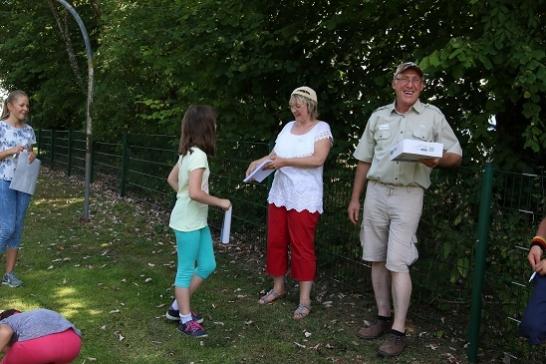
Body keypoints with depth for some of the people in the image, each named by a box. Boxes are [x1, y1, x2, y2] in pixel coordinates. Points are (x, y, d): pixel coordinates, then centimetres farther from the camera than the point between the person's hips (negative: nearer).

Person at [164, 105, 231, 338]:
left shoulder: (188, 152, 8)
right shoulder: (198, 155, -21)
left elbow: (172, 179, 19)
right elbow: (195, 192, -29)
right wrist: (220, 202, -17)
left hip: (197, 220, 9)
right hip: (188, 222, -9)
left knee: (207, 265, 15)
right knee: (186, 270, 3)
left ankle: (178, 307, 27)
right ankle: (186, 320, 16)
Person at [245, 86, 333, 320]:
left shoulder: (321, 129, -4)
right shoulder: (288, 126, 13)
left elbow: (318, 159, -17)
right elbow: (275, 153, 17)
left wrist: (285, 162, -21)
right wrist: (259, 161, -2)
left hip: (304, 199, -6)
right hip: (279, 195, 6)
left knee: (302, 246, -3)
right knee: (276, 241, 10)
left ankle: (305, 299, 5)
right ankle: (278, 287, 27)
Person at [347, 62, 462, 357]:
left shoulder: (433, 116, 3)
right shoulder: (378, 116, 11)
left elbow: (456, 154, 3)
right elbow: (364, 160, 14)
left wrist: (436, 160, -20)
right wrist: (355, 198, 12)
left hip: (408, 195, -4)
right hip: (375, 192, 4)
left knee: (398, 263, -8)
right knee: (377, 259, 8)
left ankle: (398, 331, 0)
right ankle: (383, 318, 22)